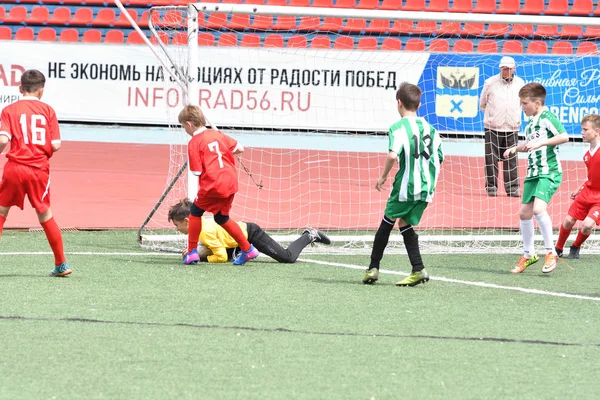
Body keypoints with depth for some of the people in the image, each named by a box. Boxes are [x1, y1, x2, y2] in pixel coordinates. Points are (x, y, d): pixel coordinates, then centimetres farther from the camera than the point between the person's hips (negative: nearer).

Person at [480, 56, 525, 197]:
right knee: (491, 159, -1)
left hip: (512, 128, 2)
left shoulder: (520, 83, 5)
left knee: (511, 159, 1)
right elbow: (483, 103, 11)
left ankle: (512, 188, 5)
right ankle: (491, 187, 6)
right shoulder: (490, 82, -2)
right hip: (493, 128, -1)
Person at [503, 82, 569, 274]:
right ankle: (528, 255, 24)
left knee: (538, 208, -26)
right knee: (524, 213, 9)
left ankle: (551, 252, -15)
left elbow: (564, 136, -24)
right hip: (533, 172, 9)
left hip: (549, 172, -9)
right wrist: (515, 148, 17)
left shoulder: (547, 117, -10)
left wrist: (540, 143, -27)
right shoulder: (530, 121, 17)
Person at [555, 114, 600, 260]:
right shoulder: (587, 155, 6)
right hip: (587, 192, 7)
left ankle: (575, 248, 11)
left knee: (587, 225, -18)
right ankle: (558, 249, 25)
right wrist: (580, 189, 16)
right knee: (568, 221, 3)